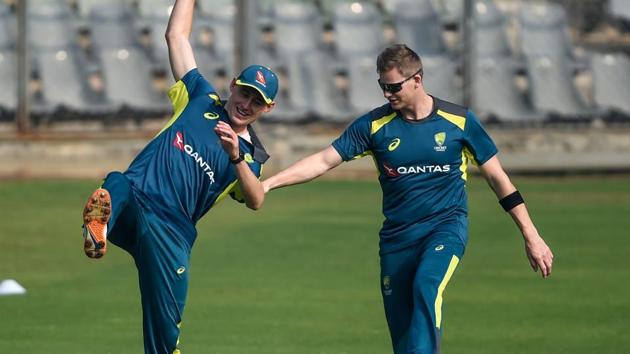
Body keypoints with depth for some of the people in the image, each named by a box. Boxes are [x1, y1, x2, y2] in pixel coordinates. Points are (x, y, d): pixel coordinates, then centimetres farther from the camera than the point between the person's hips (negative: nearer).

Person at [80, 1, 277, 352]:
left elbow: (256, 201, -6)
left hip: (170, 231, 0)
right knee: (117, 185, -36)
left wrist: (236, 157, -22)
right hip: (131, 203, 0)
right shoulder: (202, 99, 19)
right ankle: (98, 225, -69)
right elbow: (177, 34, 20)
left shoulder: (252, 155, 16)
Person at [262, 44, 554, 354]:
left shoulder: (459, 120, -4)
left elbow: (498, 178, 2)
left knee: (426, 285, -32)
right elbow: (323, 161, -4)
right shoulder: (374, 124, 0)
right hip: (397, 235, 3)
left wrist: (531, 236, 1)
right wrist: (267, 184, -17)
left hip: (446, 226, -3)